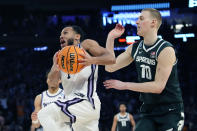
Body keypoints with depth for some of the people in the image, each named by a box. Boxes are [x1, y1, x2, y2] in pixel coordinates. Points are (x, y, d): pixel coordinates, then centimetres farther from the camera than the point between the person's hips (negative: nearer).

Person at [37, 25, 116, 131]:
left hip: (87, 102, -8)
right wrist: (54, 70, -17)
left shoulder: (86, 45, 4)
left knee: (44, 115, -20)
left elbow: (111, 59, -9)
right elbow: (51, 80, 6)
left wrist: (92, 60, -27)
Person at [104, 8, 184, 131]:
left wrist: (125, 85, -17)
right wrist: (110, 38, 1)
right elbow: (110, 67, 10)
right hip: (149, 111, 6)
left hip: (171, 111, -6)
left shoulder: (166, 50, -17)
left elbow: (158, 86, -20)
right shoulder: (135, 48, 6)